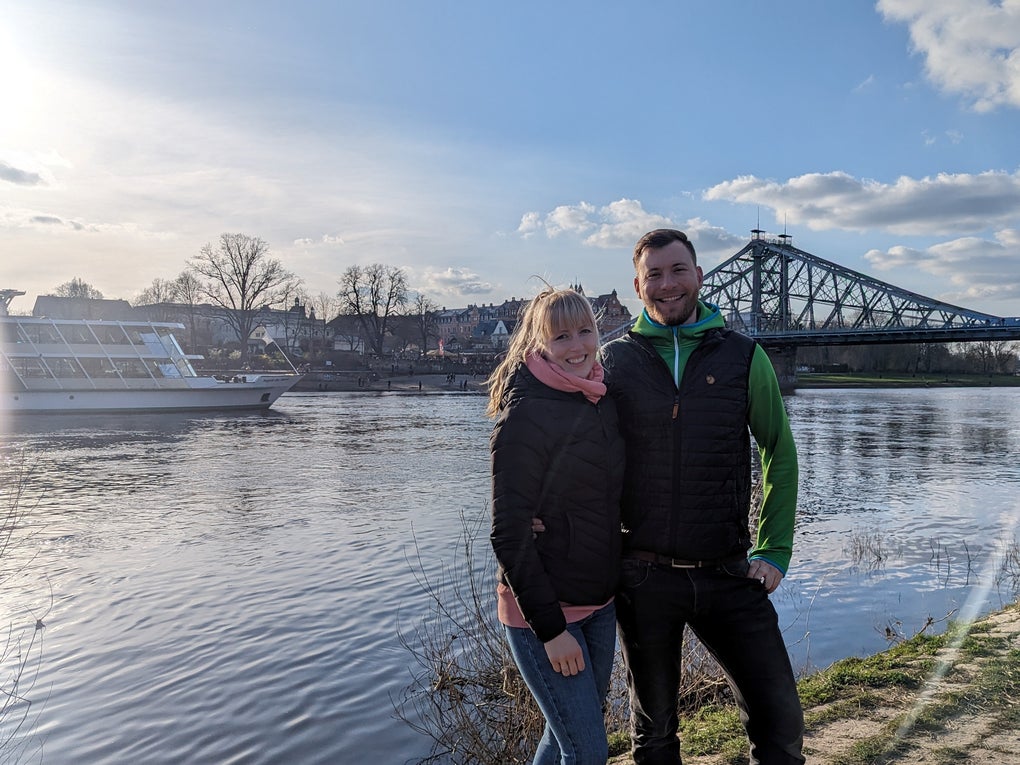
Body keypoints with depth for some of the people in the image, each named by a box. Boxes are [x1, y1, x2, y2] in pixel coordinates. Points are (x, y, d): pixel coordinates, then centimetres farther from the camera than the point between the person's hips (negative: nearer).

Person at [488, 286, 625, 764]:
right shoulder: (525, 414, -18)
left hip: (599, 605, 7)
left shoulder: (603, 402, 4)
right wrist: (551, 628, -19)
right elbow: (509, 533, -19)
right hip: (541, 614, -7)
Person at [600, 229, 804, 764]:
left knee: (780, 720, 2)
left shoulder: (743, 357, 1)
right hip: (643, 577, 0)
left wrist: (773, 551, 2)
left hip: (728, 575, 0)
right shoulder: (614, 361, 1)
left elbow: (780, 453, 8)